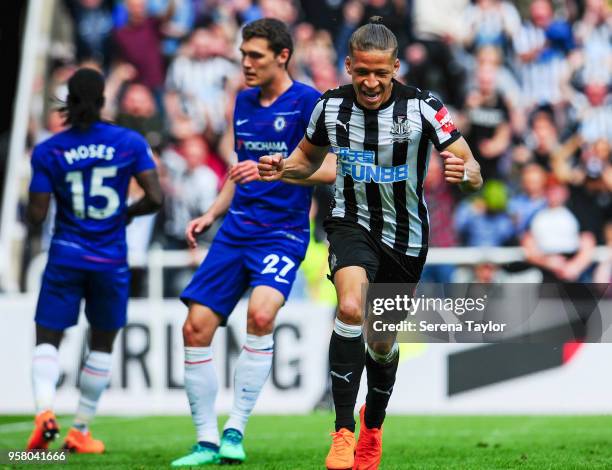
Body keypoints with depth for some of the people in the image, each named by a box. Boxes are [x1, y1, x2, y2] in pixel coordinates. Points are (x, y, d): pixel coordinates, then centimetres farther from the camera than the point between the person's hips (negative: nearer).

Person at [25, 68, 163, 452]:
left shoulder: (48, 151, -5)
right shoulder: (131, 143, -4)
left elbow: (36, 216, -7)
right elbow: (155, 198, -9)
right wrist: (128, 212, 10)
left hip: (66, 258, -1)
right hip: (111, 260, 1)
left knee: (47, 338, 5)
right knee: (102, 344, 15)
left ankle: (45, 409, -22)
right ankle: (81, 432, 16)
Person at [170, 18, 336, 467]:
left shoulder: (307, 102, -6)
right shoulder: (244, 102, 15)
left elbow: (330, 169, -15)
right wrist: (212, 214, 14)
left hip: (283, 232, -7)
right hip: (236, 230, 7)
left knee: (260, 312, -30)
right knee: (196, 326, -4)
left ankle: (236, 430, -20)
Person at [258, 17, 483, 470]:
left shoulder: (424, 108, -17)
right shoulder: (331, 106, -7)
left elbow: (474, 174, -16)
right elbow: (309, 157, 12)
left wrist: (462, 172, -40)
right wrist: (282, 168, -9)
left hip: (405, 237, 0)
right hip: (353, 224, 0)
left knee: (383, 343, 14)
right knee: (351, 306, -30)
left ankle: (373, 424, 46)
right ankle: (343, 431, -26)